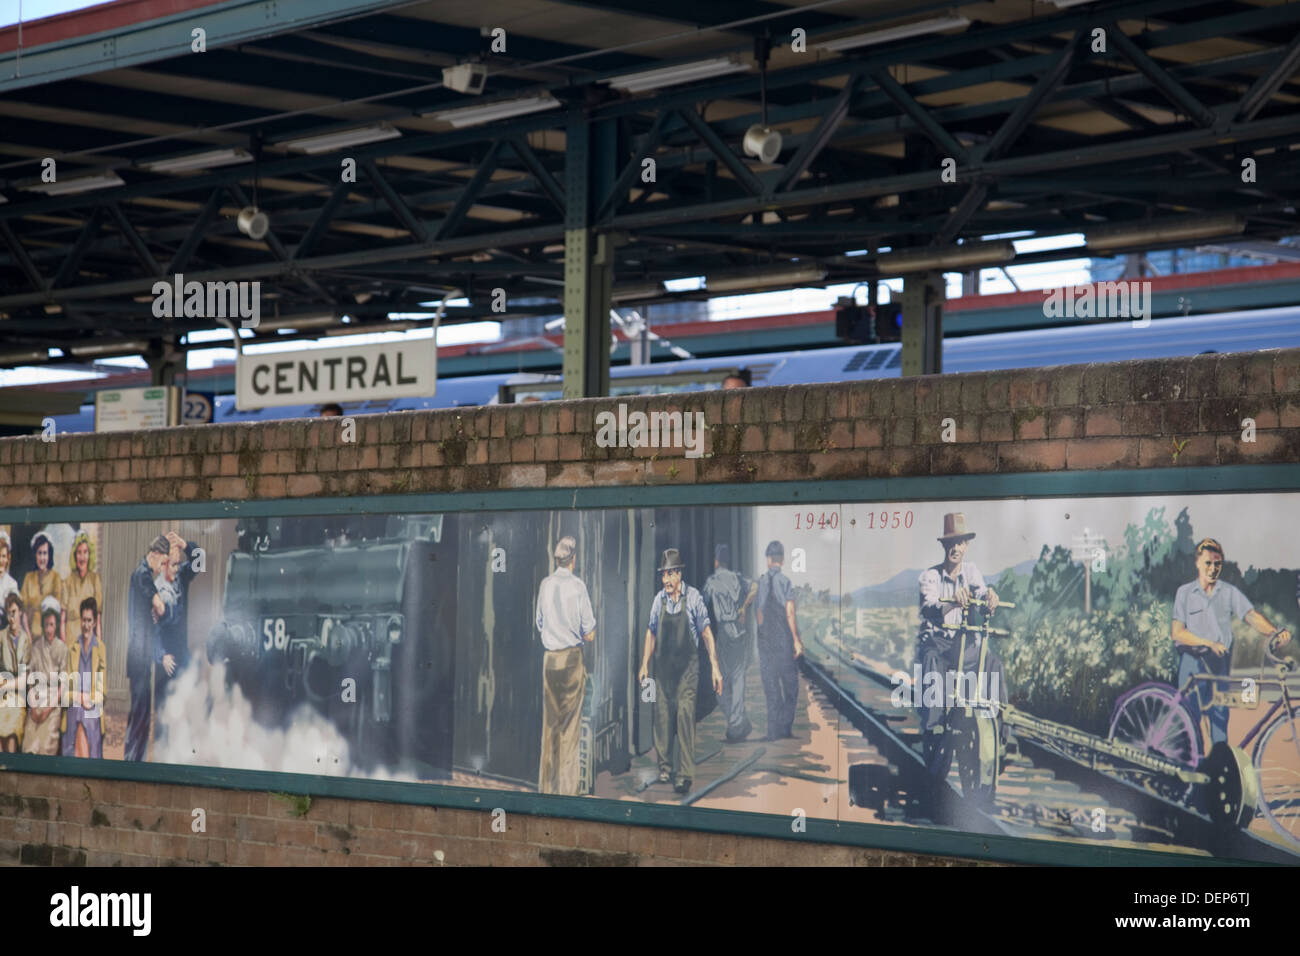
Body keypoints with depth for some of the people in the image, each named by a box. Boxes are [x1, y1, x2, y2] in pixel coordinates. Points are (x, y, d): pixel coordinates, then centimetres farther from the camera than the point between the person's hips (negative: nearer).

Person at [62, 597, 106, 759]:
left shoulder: (101, 648, 5)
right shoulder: (72, 648, 11)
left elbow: (103, 682, 3)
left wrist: (92, 700, -11)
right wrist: (80, 697, -9)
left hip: (93, 711, -2)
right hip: (74, 710, 2)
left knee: (92, 753, -3)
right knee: (73, 753, -2)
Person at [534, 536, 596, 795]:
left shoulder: (545, 584, 3)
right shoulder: (577, 586, -10)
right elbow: (589, 634, -8)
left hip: (549, 657, 4)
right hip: (572, 657, -4)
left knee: (549, 723, 10)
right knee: (570, 724, 1)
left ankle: (546, 785, 14)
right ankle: (567, 786, 1)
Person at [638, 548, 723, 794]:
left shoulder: (693, 598, -7)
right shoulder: (659, 599, 4)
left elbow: (706, 634, -4)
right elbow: (651, 633, 16)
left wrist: (715, 668, -7)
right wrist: (644, 665, 16)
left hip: (687, 666, -4)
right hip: (663, 666, 4)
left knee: (685, 716, -11)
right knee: (662, 717, 6)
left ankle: (684, 774, -11)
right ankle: (665, 767, 19)